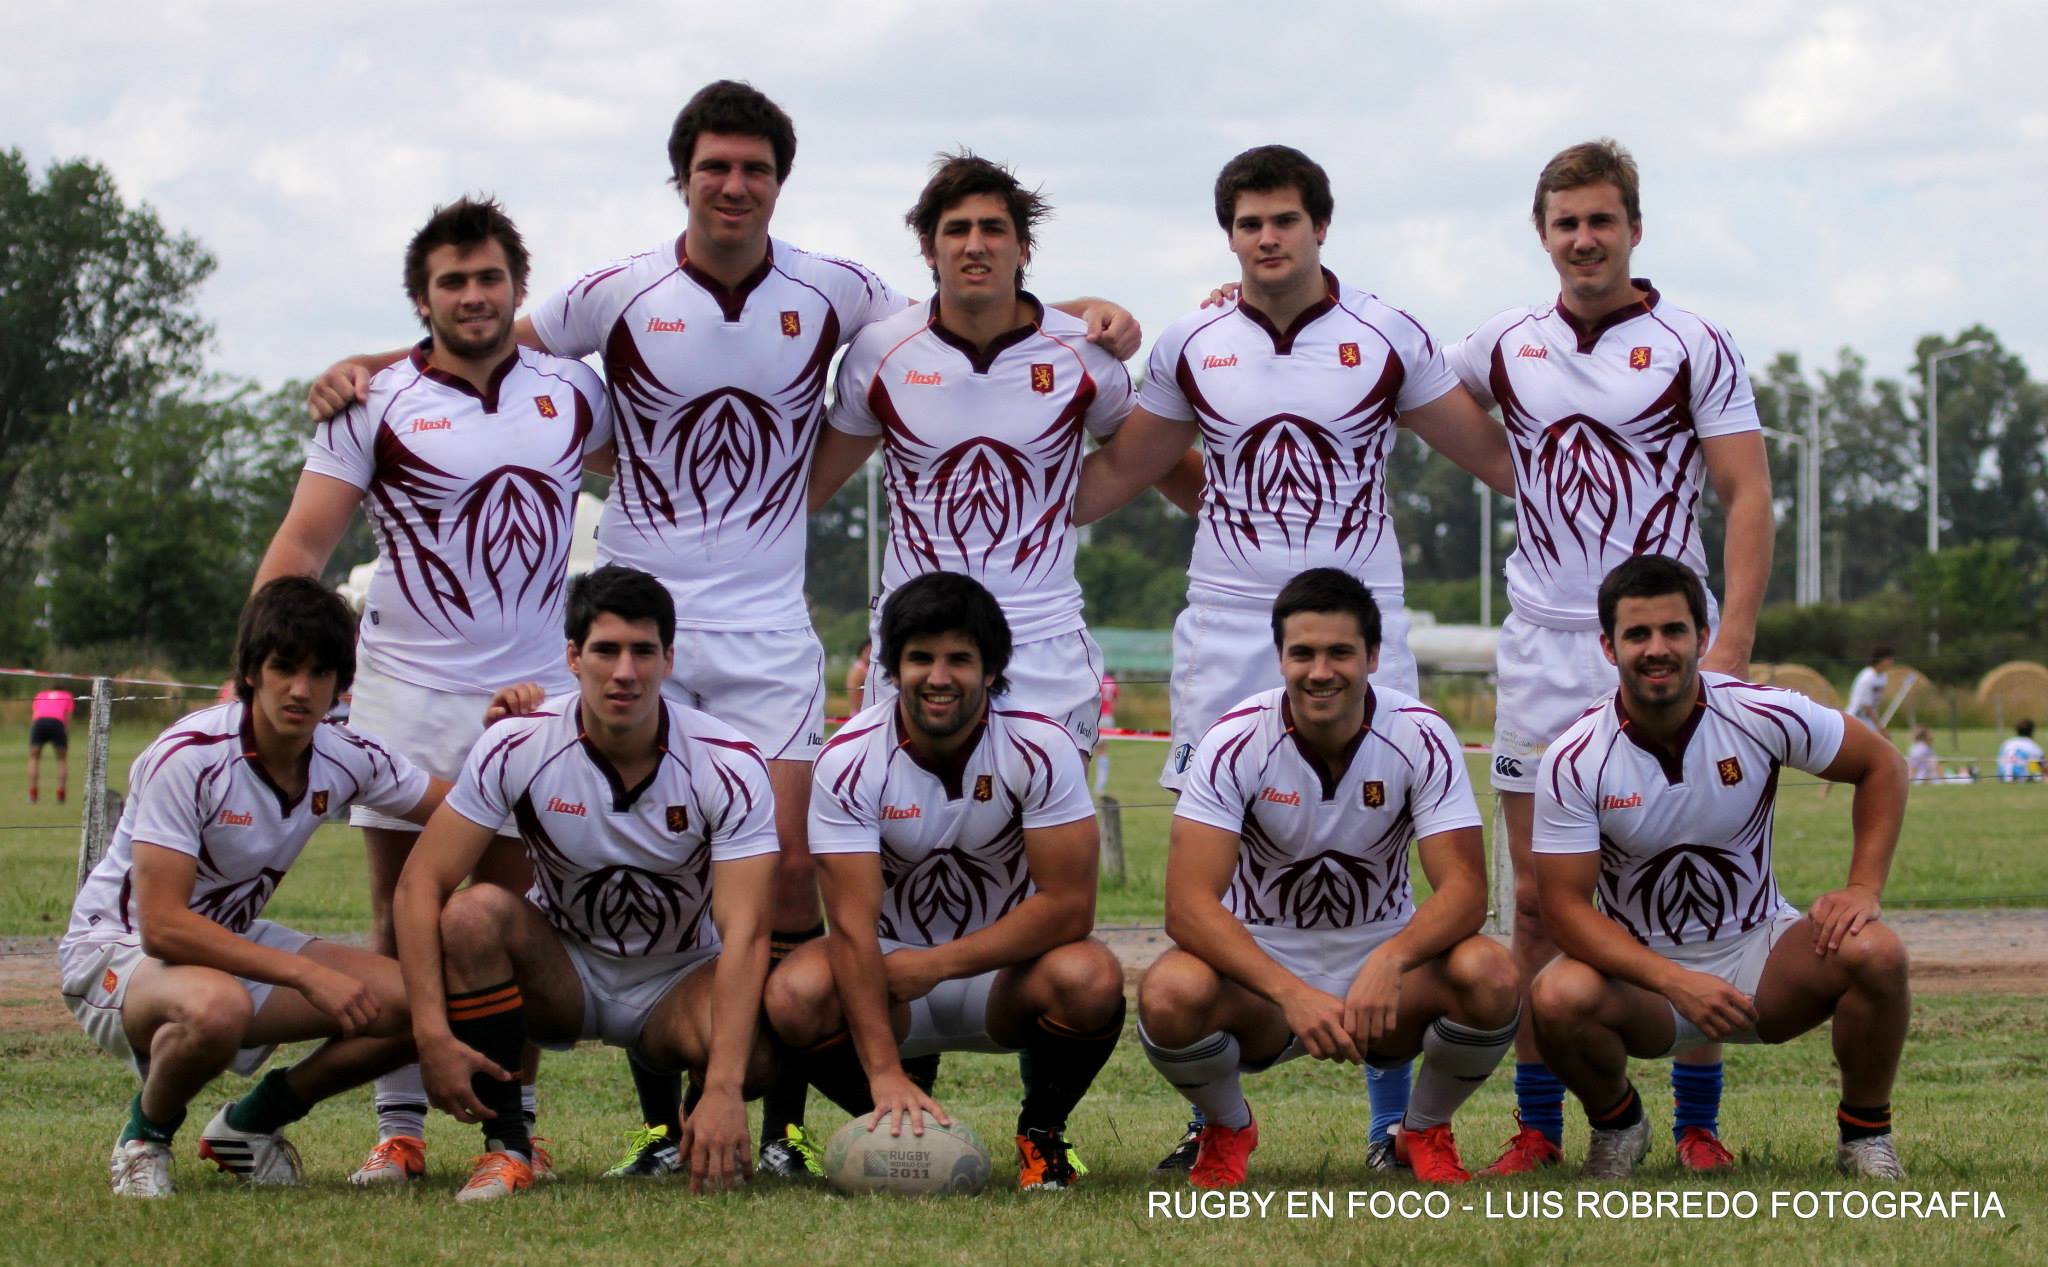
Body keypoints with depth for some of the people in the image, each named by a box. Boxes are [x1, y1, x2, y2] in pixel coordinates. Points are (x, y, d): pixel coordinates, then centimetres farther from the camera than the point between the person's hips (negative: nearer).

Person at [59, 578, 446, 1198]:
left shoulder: (346, 760, -7)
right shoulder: (190, 756, -26)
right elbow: (161, 925, -30)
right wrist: (305, 974, -34)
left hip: (235, 944, 7)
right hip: (119, 949, -7)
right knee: (216, 1007, -42)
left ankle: (251, 1123, 9)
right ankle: (145, 1136, -8)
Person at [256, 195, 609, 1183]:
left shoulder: (572, 391, 7)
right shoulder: (375, 405, -2)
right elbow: (301, 547, -5)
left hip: (532, 692, 2)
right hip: (406, 691, -2)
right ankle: (399, 1128, 6)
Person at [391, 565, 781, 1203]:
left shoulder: (730, 764, -21)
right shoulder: (516, 747, -18)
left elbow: (745, 933, -29)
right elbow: (419, 885, -18)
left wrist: (723, 1088, -41)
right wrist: (433, 1035, -32)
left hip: (679, 981, -1)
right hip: (561, 969, 1)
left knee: (756, 1050, -34)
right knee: (474, 912, -31)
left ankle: (705, 1128, 4)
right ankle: (505, 1147, -17)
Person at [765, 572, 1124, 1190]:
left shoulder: (1040, 750, -16)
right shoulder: (849, 761, -16)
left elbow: (1069, 906, -19)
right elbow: (852, 925, -24)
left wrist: (936, 965, -24)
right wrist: (885, 1074, -35)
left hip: (1006, 974, 0)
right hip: (893, 966, 0)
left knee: (1089, 979, -34)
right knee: (798, 993, -31)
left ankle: (1041, 1131, -2)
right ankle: (899, 1127, -1)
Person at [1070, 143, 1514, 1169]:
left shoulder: (1387, 339, 3)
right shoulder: (1189, 347, 7)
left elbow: (1496, 454, 9)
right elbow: (1111, 475, 17)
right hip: (1225, 629, 1)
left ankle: (1395, 1119, 2)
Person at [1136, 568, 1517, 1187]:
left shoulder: (1421, 737, -13)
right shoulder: (1236, 741, -16)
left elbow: (1465, 891, -20)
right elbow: (1188, 904, -24)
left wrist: (1390, 961, -41)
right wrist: (1291, 994, -39)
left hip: (1383, 956, 1)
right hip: (1260, 961, -1)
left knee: (1489, 978, -31)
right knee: (1171, 995, -34)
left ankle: (1426, 1131, 2)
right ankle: (1227, 1129, 2)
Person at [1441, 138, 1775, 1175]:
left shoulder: (1693, 347, -1)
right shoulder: (1503, 348, 8)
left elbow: (1746, 495, -5)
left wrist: (1731, 644, -14)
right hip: (1543, 649, 3)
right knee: (1538, 898, 2)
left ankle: (1698, 1123, 5)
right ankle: (1537, 1123, 9)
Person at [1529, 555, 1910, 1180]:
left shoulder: (1761, 716, -12)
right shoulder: (1574, 761, -15)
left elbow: (1882, 765, 2)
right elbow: (1565, 905, -16)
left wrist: (1863, 890, -12)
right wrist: (1677, 983, -29)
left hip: (1758, 951, 1)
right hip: (1640, 968, -1)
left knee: (1874, 953, -28)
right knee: (1559, 999, -33)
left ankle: (1865, 1136, -2)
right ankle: (1616, 1123, 1)